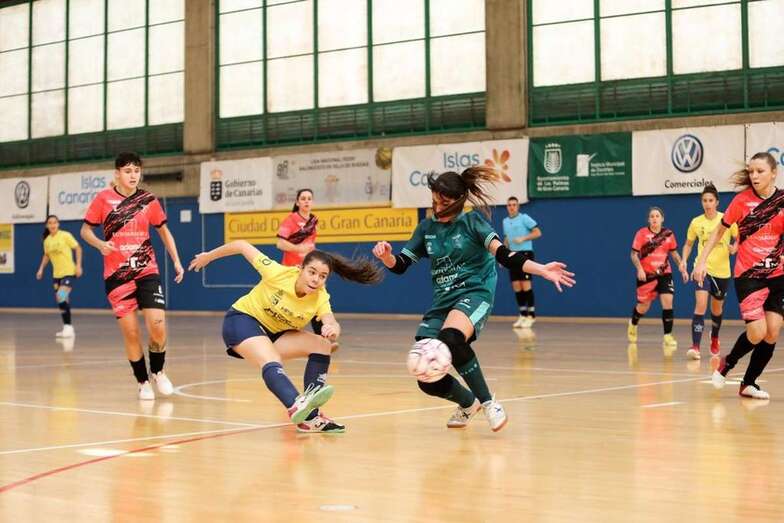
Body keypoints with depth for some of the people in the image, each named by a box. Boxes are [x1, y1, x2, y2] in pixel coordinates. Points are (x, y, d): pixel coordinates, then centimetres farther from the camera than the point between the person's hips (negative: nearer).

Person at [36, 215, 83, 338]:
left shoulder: (65, 235, -10)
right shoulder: (47, 240, 6)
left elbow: (78, 248, -5)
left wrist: (78, 265, -11)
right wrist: (41, 268, 10)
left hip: (69, 272, -6)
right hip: (56, 274, 6)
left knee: (62, 297, -21)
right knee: (61, 300, 8)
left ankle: (68, 327, -14)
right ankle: (68, 328, 19)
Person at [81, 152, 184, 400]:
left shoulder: (149, 200, 3)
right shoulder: (104, 199, -2)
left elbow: (164, 231, 15)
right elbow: (85, 230, 4)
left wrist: (176, 261, 6)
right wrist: (100, 244, -16)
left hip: (147, 272, 1)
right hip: (117, 275, -1)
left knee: (158, 326, -11)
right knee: (130, 332, -3)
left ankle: (158, 372, 15)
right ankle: (143, 382, 16)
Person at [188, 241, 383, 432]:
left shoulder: (320, 297, -16)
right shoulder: (278, 273, -25)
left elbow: (332, 323, -36)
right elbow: (242, 245, -15)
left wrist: (333, 329, -60)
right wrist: (208, 256, -2)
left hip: (274, 333, 6)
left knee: (321, 345, -11)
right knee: (272, 364, -33)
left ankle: (310, 418, -14)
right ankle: (297, 406, -63)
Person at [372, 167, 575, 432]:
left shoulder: (472, 221, -2)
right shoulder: (426, 227, 11)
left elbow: (503, 254, -14)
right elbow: (400, 265, 11)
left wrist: (542, 270, -28)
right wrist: (386, 255, -13)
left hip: (474, 293, -5)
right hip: (442, 301, 5)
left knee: (450, 339, -38)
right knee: (428, 380, -4)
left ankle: (488, 402, -21)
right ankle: (468, 404, 29)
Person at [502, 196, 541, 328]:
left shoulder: (524, 218, -5)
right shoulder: (505, 221, 15)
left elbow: (538, 232, -9)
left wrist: (523, 238, -19)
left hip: (525, 253, -6)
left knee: (525, 285, -10)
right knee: (516, 286, 4)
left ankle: (531, 315, -3)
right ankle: (523, 315, 12)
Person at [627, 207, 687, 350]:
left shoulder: (669, 234, 2)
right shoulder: (642, 234, -8)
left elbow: (674, 253, 13)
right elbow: (634, 254, -8)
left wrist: (682, 267, 1)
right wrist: (639, 269, -23)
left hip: (664, 274, 2)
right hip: (646, 274, -2)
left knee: (668, 302, -14)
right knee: (644, 306, 10)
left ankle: (668, 336, -9)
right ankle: (633, 324, 43)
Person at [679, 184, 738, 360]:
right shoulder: (696, 222, -1)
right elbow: (688, 243, 12)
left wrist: (735, 248, -20)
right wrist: (684, 260, -3)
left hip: (722, 271, 1)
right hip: (703, 268, -1)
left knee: (717, 309, 18)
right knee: (700, 305, -21)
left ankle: (714, 338, 47)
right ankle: (695, 346, -25)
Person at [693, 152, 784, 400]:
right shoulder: (742, 200, -5)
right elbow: (719, 231, 5)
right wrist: (702, 260, -2)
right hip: (748, 275, -3)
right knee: (757, 331, -15)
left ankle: (749, 383, 13)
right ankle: (727, 363, 13)